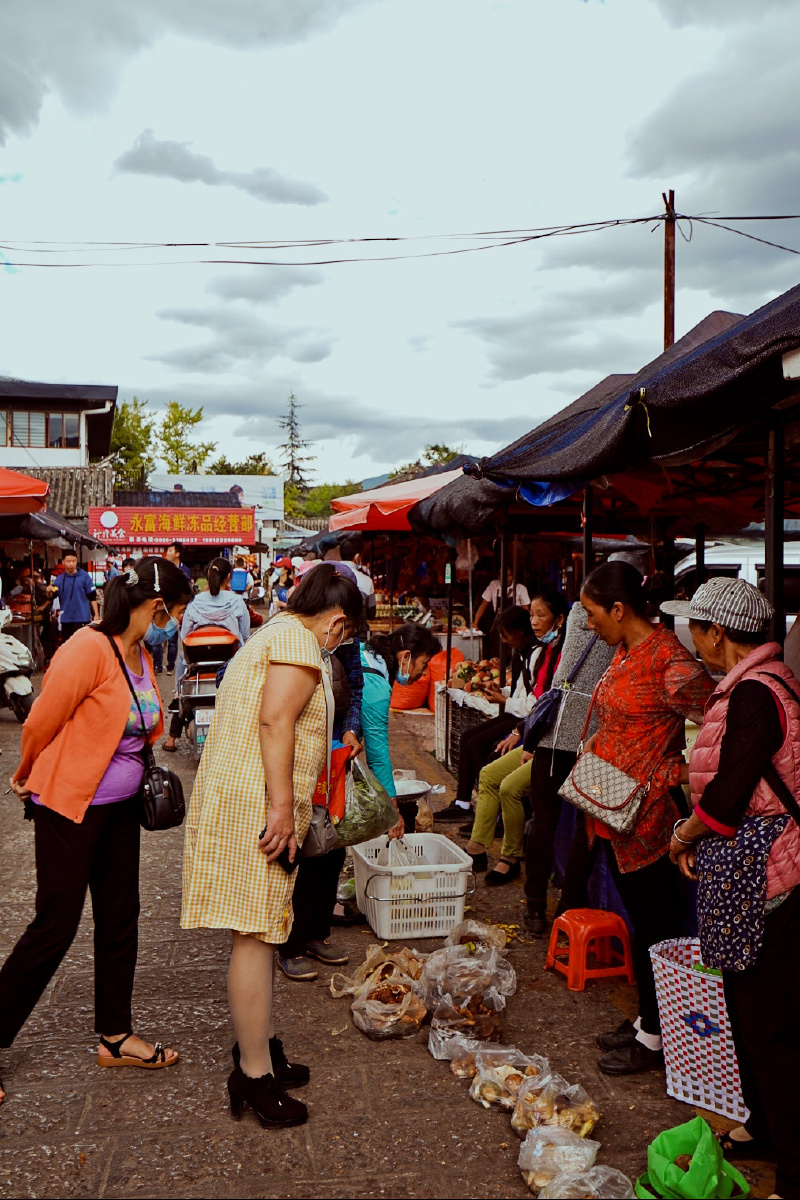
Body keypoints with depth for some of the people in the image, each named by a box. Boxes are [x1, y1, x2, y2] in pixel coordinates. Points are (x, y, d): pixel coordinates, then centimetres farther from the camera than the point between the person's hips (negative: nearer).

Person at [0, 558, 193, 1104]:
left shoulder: (141, 656, 5)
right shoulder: (88, 649, -22)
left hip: (120, 807, 8)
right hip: (69, 806, -8)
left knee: (120, 919, 13)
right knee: (56, 925, -1)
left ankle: (115, 1037, 26)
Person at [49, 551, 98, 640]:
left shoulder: (84, 576, -2)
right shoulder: (60, 579, 8)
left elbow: (92, 597, -1)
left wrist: (96, 614, -5)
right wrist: (50, 591, -11)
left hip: (81, 618, -4)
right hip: (65, 619, 4)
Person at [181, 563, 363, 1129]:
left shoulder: (270, 636, 23)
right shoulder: (299, 641, -10)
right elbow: (276, 719, -23)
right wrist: (282, 804, -24)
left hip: (241, 800, 11)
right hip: (256, 805, -11)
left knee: (258, 931, 18)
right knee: (255, 934, -5)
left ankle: (260, 1044, 30)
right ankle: (255, 1073, 2)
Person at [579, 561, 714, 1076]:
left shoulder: (668, 658, -20)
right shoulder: (626, 652, 9)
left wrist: (681, 772, -16)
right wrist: (596, 748, 9)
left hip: (650, 810, -9)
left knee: (657, 924, 4)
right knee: (639, 919, 19)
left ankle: (655, 1038, 17)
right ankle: (646, 1019, 33)